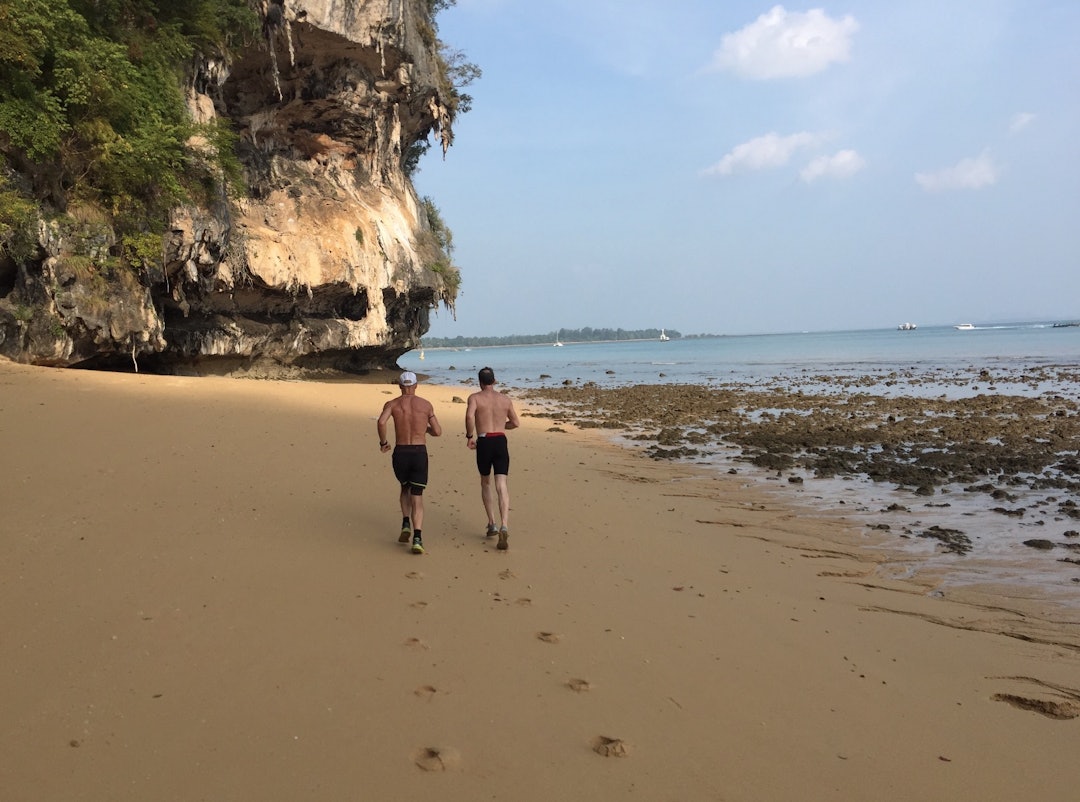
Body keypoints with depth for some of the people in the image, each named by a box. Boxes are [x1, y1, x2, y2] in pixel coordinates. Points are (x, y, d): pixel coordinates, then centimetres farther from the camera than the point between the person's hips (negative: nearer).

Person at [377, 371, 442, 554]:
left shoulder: (392, 404, 4)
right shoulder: (426, 404, 7)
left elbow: (381, 422, -17)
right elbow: (437, 432, 9)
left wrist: (383, 442, 0)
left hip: (400, 454, 1)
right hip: (420, 454, -1)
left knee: (405, 488, 29)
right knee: (417, 498, 2)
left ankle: (406, 524, 13)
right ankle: (417, 538, -16)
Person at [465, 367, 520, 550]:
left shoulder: (475, 397, 2)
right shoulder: (505, 399, 13)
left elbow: (469, 415, -18)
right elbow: (515, 422, 20)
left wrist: (469, 436, -6)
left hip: (484, 442, -1)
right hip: (501, 441, 1)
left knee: (485, 483, 20)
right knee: (501, 486, -6)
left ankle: (492, 524, 19)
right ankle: (504, 527, -23)